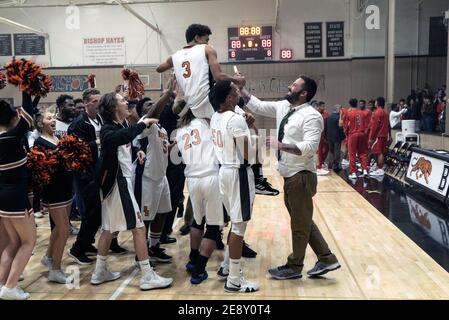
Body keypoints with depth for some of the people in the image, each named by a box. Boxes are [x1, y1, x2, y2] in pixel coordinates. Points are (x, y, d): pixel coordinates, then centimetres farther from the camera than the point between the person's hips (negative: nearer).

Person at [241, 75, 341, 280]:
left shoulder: (311, 116, -16)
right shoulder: (283, 107, 8)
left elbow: (309, 147, -26)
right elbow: (257, 106, 14)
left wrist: (281, 145, -31)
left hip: (301, 176, -9)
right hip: (290, 175, 9)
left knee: (300, 223, 7)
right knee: (302, 221, 18)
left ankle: (294, 267, 22)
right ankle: (326, 259, 29)